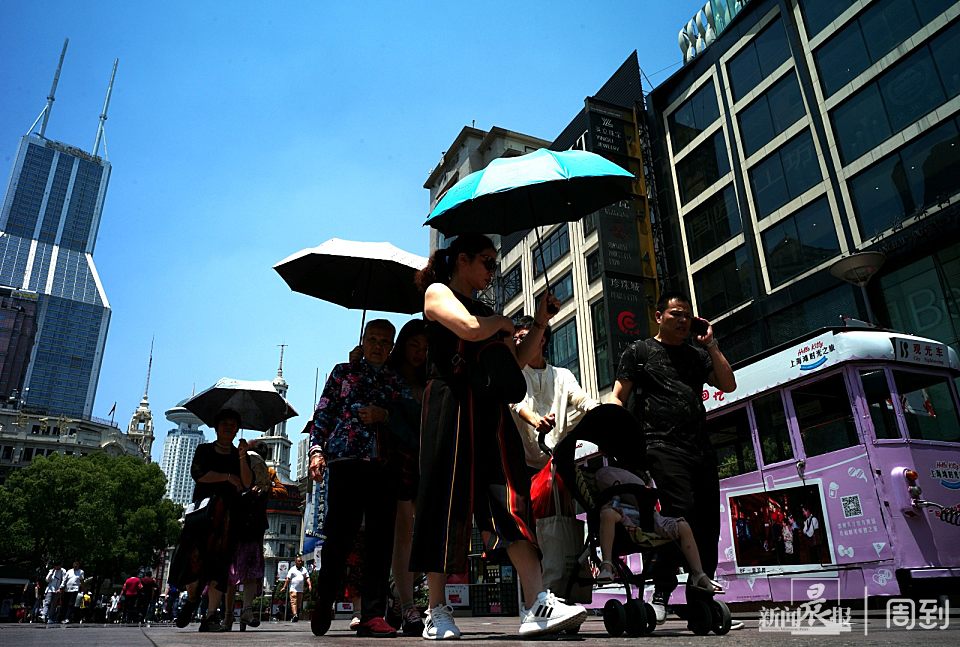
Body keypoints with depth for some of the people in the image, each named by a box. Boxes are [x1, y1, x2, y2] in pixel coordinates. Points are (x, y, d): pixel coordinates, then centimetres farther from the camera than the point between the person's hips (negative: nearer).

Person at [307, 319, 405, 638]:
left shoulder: (396, 381, 20)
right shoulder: (343, 372, 16)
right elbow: (323, 413, 10)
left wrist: (384, 416, -4)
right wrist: (316, 449, -2)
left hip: (384, 465, 2)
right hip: (346, 459, -2)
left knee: (380, 539, -2)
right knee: (340, 534, -5)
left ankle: (372, 615, 1)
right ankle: (323, 606, 13)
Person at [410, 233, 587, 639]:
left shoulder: (486, 311, 26)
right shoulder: (438, 292, 5)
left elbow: (517, 361, 21)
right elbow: (471, 329, -16)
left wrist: (540, 323, 12)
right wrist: (502, 323, 4)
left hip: (490, 410, 7)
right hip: (451, 404, -6)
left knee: (511, 499, -7)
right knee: (446, 502, -4)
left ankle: (537, 605, -13)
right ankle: (437, 611, 5)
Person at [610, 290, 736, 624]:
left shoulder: (698, 354, 22)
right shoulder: (639, 351, 9)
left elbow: (728, 384, 10)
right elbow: (617, 398, 4)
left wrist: (710, 345, 7)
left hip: (701, 448, 6)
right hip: (663, 445, -6)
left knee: (707, 523, 3)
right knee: (680, 511, -22)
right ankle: (661, 596, -12)